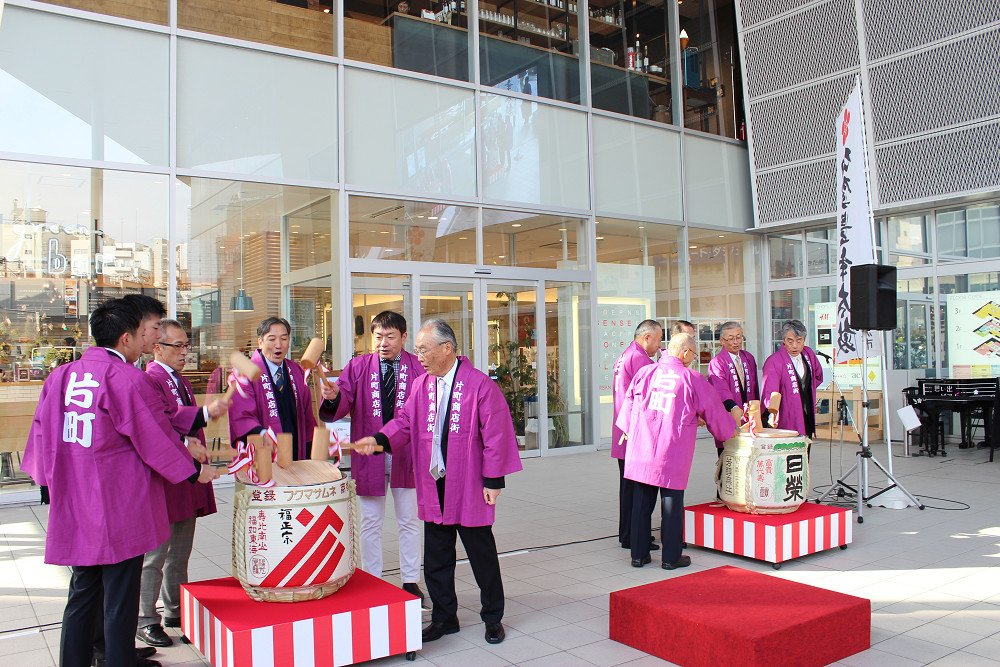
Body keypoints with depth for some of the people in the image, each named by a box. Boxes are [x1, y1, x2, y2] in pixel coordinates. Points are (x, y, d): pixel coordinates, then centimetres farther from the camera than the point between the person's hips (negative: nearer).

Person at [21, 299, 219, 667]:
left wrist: (53, 477, 26)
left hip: (73, 507, 7)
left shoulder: (60, 376, 4)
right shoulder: (127, 378, -16)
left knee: (81, 595, 18)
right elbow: (155, 438, -11)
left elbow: (42, 430, 12)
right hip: (120, 510, -7)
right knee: (120, 601, 4)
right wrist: (194, 470, 3)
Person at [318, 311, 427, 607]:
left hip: (406, 454, -1)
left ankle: (411, 582, 25)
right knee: (370, 523, 10)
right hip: (369, 455, 1)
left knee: (409, 521, 10)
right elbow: (342, 404, -7)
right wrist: (334, 397, -30)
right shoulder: (358, 367, 4)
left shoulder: (417, 367, 0)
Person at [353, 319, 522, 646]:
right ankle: (444, 617, 29)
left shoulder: (479, 384, -11)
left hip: (469, 486, -5)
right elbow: (405, 422, 9)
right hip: (433, 486, 5)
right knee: (435, 556, 13)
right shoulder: (421, 385, 6)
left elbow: (495, 434, -10)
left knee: (482, 554, 8)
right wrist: (379, 439, -10)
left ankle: (493, 618, 25)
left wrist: (493, 479, -12)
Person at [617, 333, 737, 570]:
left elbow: (628, 406, 11)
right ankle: (671, 557, 15)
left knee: (641, 503, 10)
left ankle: (639, 554, 18)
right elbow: (715, 412, 8)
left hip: (641, 451, 4)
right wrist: (731, 430, 26)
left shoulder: (644, 372, 5)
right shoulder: (693, 379, -3)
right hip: (673, 453, -3)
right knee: (672, 504, 7)